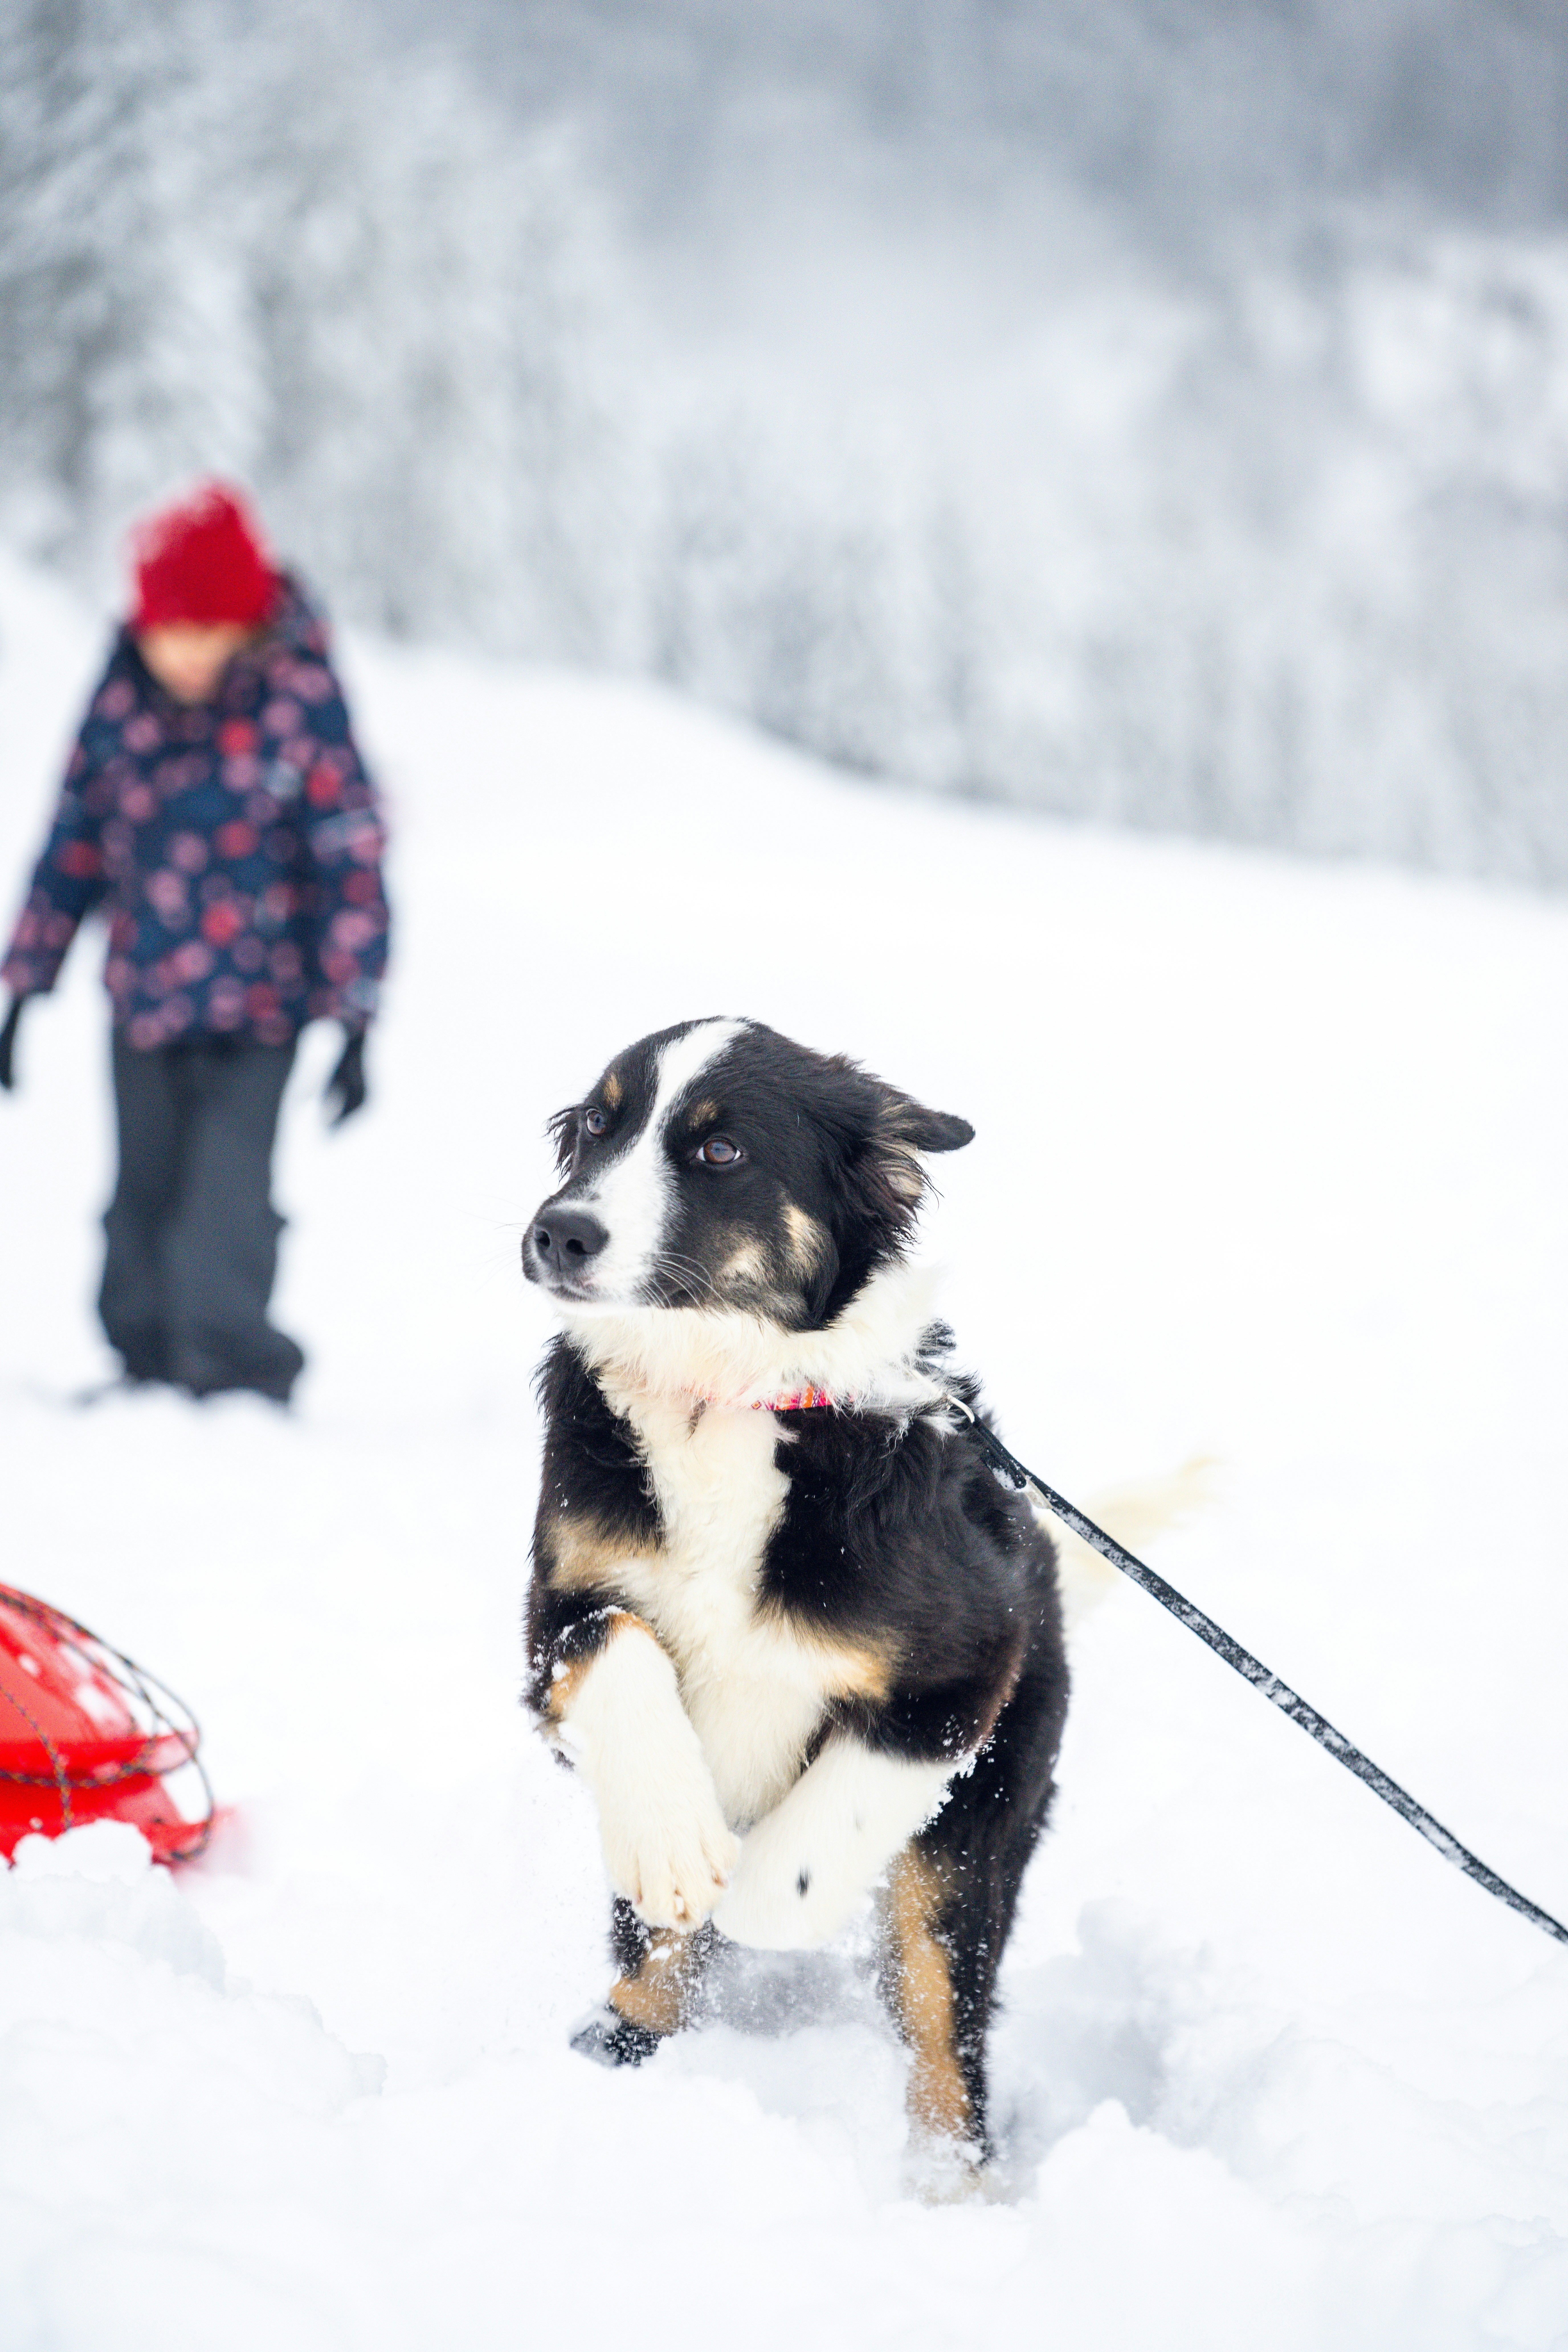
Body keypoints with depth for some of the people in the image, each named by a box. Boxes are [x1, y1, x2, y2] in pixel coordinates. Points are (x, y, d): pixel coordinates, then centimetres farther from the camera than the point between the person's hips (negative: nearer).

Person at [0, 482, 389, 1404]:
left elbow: (354, 864, -6)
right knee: (144, 1198, 12)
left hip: (257, 1014, -4)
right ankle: (149, 1366, 26)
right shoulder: (122, 700, 0)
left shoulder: (300, 704, -10)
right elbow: (75, 844, 10)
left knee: (226, 1200, -12)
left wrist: (355, 1023, -7)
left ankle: (234, 1371, -2)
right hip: (142, 1009, 4)